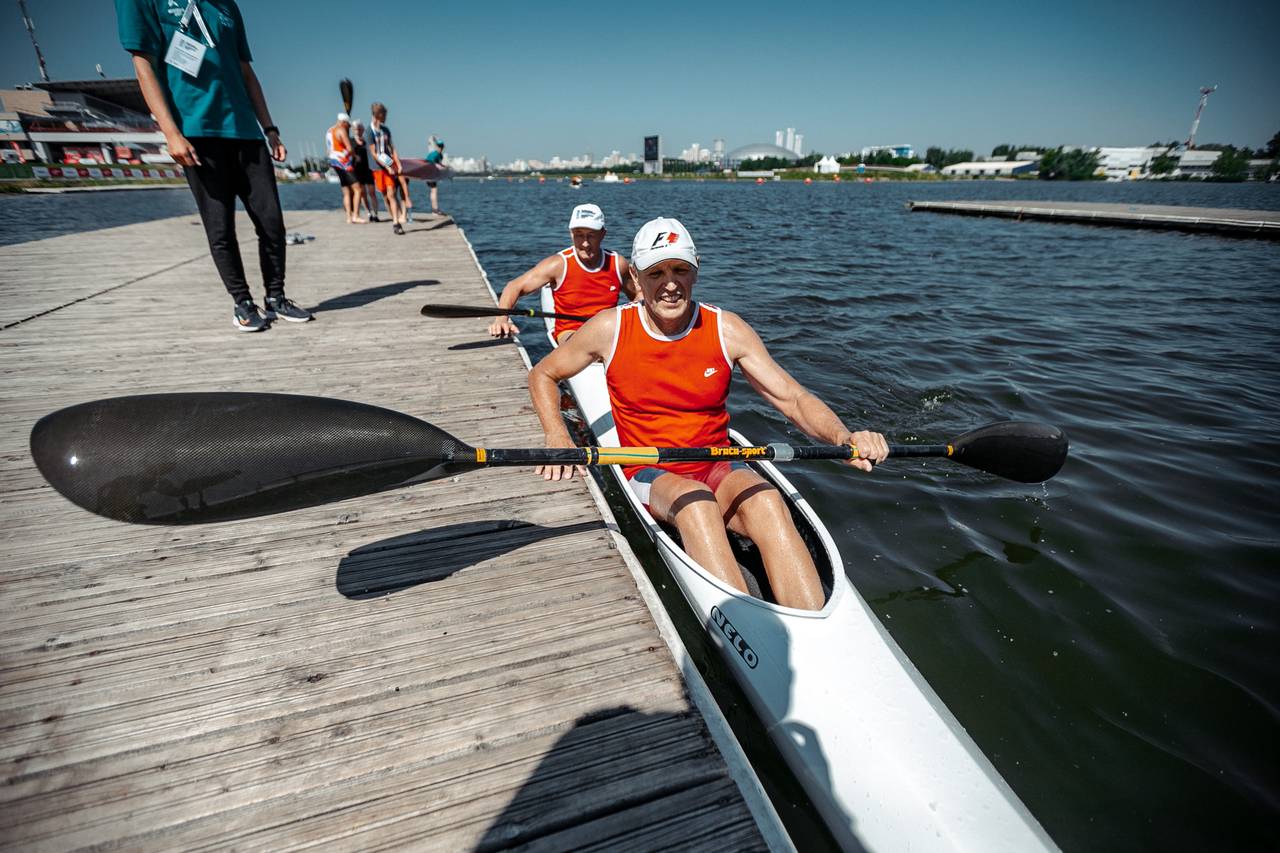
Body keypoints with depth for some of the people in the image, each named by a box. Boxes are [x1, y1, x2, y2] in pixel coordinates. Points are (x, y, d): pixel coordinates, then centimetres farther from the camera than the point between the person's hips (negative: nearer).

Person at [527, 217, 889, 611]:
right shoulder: (610, 329, -4)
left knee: (767, 501, -33)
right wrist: (557, 438, -9)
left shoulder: (727, 330, -3)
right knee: (696, 502, -37)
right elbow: (542, 374, 9)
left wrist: (845, 438, -25)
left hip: (719, 467, 2)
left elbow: (793, 398, -5)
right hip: (651, 475, -1)